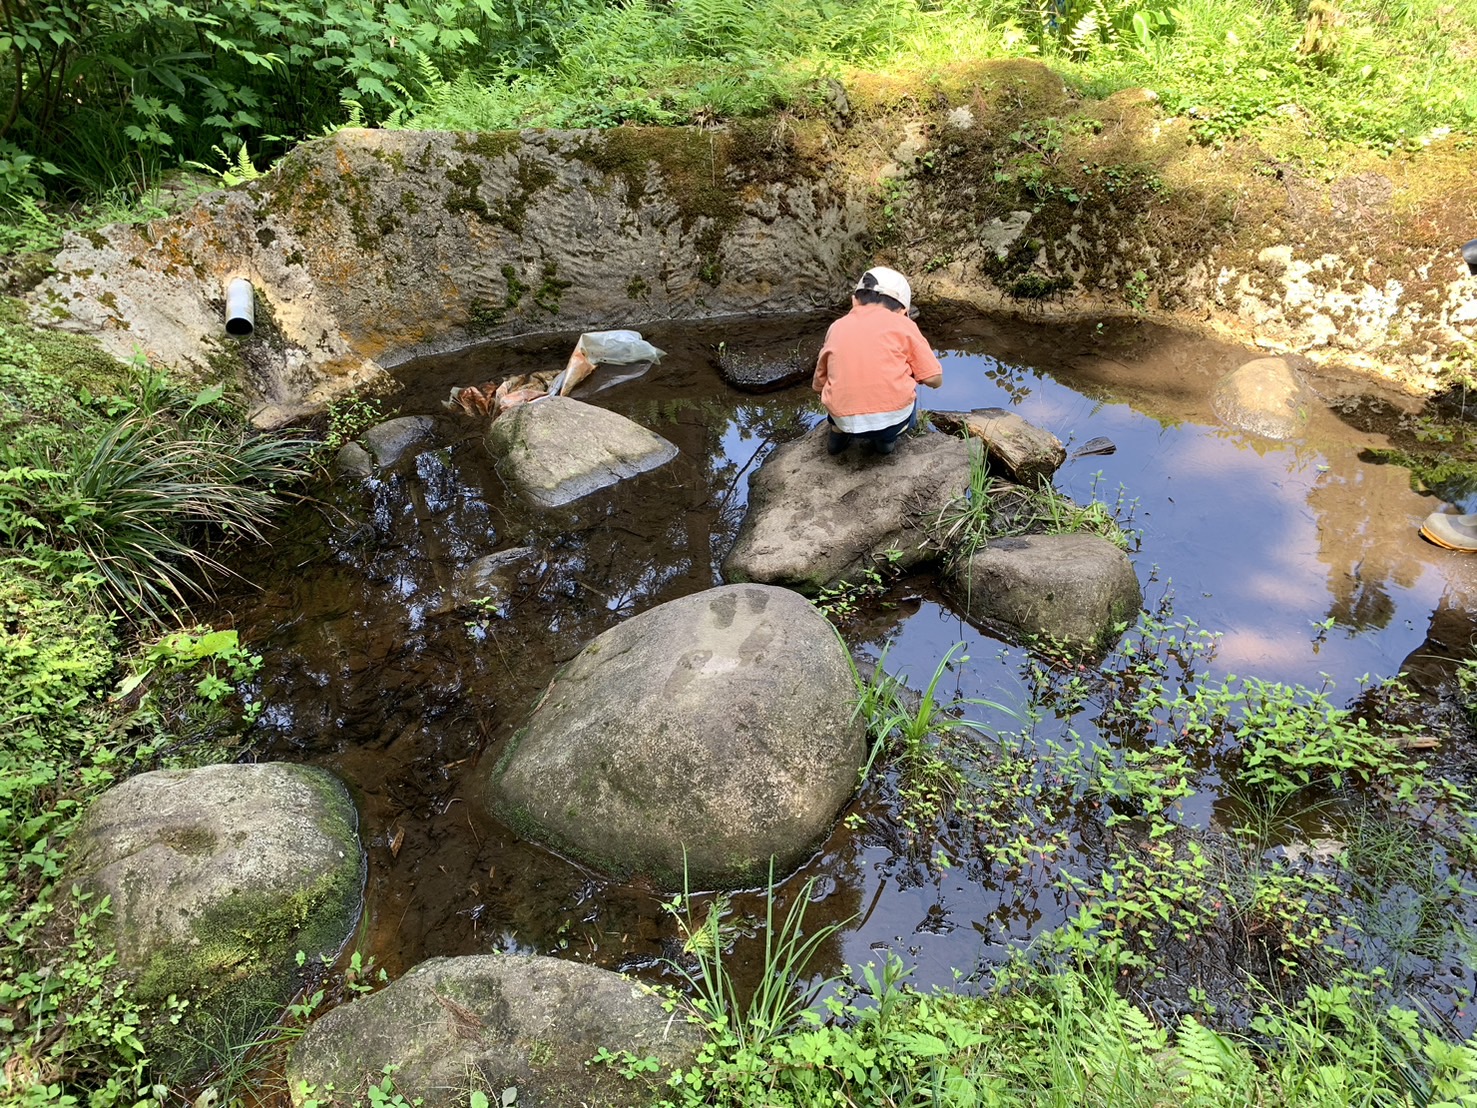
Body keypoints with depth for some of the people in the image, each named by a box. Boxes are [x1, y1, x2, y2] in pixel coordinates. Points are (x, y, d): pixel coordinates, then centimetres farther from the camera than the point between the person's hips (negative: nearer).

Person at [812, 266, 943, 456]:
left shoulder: (837, 327, 13)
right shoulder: (903, 325, 6)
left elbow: (818, 384, 18)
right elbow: (934, 379, 3)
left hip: (846, 422, 3)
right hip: (894, 418, -2)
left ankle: (838, 432, 15)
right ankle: (888, 437, 11)